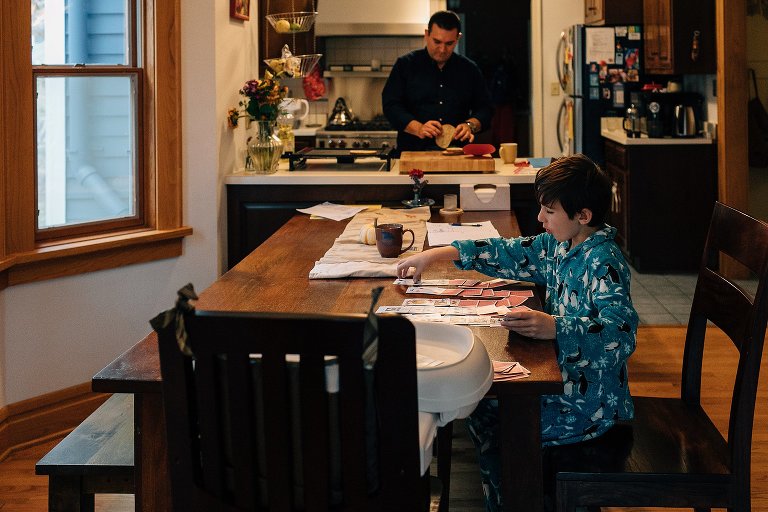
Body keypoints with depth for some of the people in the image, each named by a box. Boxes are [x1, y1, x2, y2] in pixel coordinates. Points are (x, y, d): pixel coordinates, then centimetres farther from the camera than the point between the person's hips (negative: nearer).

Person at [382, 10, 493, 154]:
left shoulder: (470, 69, 14)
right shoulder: (405, 65, 8)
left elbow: (485, 109, 18)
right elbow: (391, 106, 1)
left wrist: (470, 125, -5)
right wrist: (418, 129, -15)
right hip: (413, 151, -2)